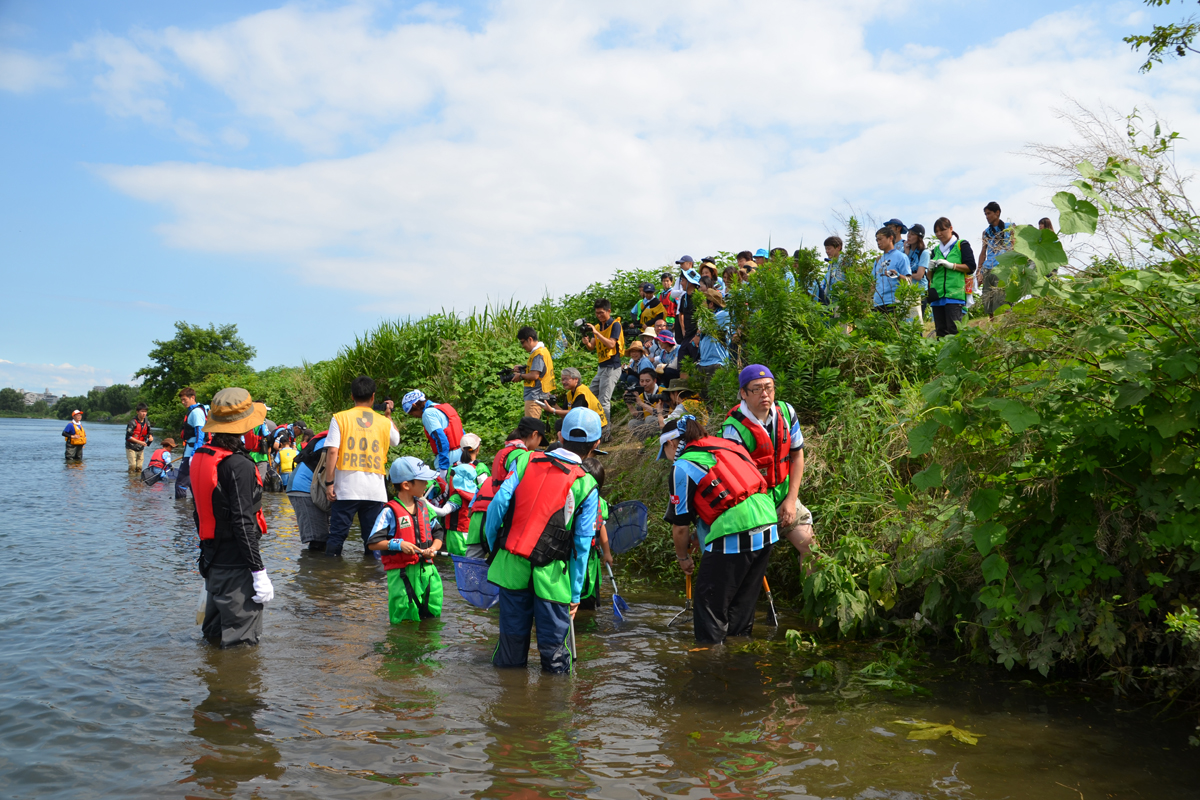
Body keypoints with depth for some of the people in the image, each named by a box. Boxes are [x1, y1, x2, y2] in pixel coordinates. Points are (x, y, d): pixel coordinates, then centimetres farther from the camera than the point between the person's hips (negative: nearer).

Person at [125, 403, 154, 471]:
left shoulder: (147, 422, 5)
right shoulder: (133, 422, -14)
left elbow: (148, 433, 17)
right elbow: (128, 437, -15)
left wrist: (150, 437, -8)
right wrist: (139, 442, -22)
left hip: (141, 449, 5)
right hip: (131, 448, -5)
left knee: (139, 467, 4)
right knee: (132, 466, -11)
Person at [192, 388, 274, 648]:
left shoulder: (199, 457, 5)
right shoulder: (239, 466, -20)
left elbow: (200, 511, 14)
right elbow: (243, 523, -23)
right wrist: (259, 572, -19)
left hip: (211, 559, 9)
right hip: (236, 565, -9)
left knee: (213, 635, 23)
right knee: (241, 643, 2)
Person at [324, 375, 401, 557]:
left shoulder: (340, 418, 0)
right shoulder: (384, 422, 8)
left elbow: (332, 452, -8)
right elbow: (396, 439, 29)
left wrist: (329, 483, -4)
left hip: (346, 487, -2)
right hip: (375, 490, 2)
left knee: (337, 534, 6)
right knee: (372, 538, 9)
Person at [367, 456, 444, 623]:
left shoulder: (424, 507, 11)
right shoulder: (390, 512, -8)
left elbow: (437, 536, 15)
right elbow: (372, 543, -10)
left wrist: (432, 549, -6)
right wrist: (398, 544, -21)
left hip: (427, 571, 6)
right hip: (401, 573, -6)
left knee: (433, 617, 9)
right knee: (405, 622, 0)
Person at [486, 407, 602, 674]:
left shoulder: (526, 462, 4)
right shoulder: (586, 485, 0)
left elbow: (497, 505, -3)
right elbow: (582, 544, 0)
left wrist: (494, 548, 10)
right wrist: (575, 594, 6)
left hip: (511, 564, 3)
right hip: (550, 575, -2)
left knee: (513, 633, 15)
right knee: (553, 640, 9)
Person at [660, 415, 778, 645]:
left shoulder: (682, 466, 0)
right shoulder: (724, 445, 19)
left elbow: (680, 527, 2)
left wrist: (683, 557, 21)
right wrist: (706, 537, 32)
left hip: (735, 534, -8)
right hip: (768, 525, 8)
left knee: (709, 600, 7)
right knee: (743, 599, 21)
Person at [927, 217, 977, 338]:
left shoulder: (962, 245, 8)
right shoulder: (936, 250, 21)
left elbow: (971, 267, -1)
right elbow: (930, 276, 22)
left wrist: (951, 265, -11)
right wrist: (930, 268, 0)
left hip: (955, 293, -5)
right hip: (937, 295, 5)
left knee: (953, 328, -15)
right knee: (940, 330, 1)